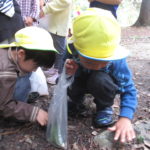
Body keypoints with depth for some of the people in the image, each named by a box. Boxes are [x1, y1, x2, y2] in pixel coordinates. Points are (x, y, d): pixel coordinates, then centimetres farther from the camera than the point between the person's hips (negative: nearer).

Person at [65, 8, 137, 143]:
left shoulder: (115, 59, -35)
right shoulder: (71, 53, -32)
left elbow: (129, 90, -26)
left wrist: (125, 118, -41)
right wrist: (68, 74, -43)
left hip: (103, 85, -1)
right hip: (82, 80, 2)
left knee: (99, 79, -37)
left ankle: (105, 108, -4)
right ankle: (77, 101, 5)